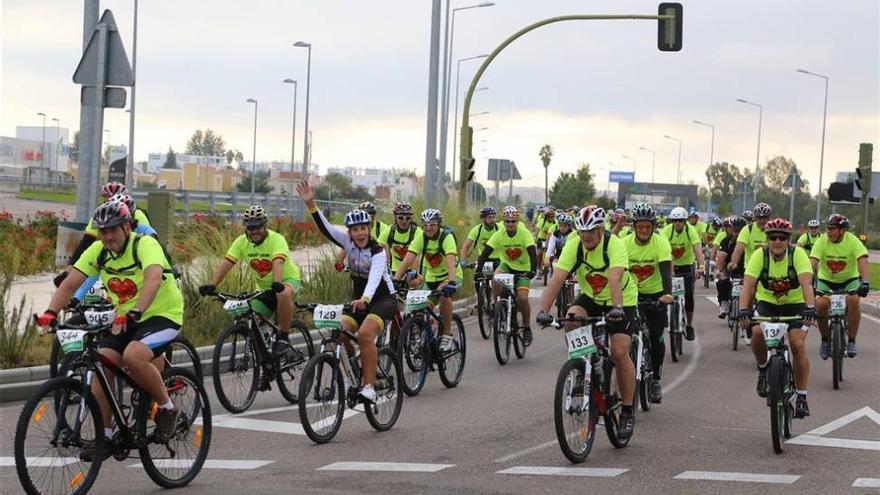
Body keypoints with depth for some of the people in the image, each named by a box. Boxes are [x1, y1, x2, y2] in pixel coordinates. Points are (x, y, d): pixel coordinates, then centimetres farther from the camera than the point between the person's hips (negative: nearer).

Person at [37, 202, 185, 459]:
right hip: (124, 318, 7)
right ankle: (105, 436, 0)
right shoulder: (98, 251, -4)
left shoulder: (145, 245, -22)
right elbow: (70, 283, -9)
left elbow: (153, 278, -40)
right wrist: (50, 312, -26)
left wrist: (134, 312, -55)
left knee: (133, 356, -32)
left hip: (162, 315, -6)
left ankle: (167, 408, -9)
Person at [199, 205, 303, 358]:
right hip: (264, 287, 5)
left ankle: (283, 338, -25)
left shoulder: (276, 239, -22)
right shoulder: (242, 242, -8)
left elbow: (278, 262, -40)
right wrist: (211, 285, -33)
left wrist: (277, 283, -59)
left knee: (283, 294, -39)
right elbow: (226, 263, -18)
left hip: (289, 280, -5)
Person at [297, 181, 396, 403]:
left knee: (365, 333, -30)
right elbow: (325, 227, -17)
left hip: (383, 299, -6)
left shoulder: (378, 251, -21)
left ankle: (369, 387, -27)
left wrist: (364, 300, -55)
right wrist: (310, 204, -31)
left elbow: (374, 279, -37)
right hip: (358, 298, 6)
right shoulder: (348, 242, -6)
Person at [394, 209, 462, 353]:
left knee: (444, 296, -32)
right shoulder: (421, 238, -14)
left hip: (450, 276, -4)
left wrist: (450, 282, -54)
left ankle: (447, 336, -19)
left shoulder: (447, 237, -24)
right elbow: (407, 260, -23)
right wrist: (395, 279, -36)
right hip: (431, 277, 4)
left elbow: (451, 262, -38)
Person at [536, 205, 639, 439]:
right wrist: (543, 310, -38)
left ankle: (627, 413, 0)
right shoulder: (573, 246, -18)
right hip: (590, 298, 4)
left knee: (619, 353, -15)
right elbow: (557, 279, -26)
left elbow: (615, 278, -41)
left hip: (621, 300, -4)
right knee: (572, 320, -28)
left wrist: (617, 308, -57)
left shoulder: (614, 245, -27)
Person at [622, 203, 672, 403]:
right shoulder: (625, 243, -14)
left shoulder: (661, 243, -19)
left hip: (656, 294, -1)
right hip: (632, 294, 1)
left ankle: (656, 380, 10)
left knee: (656, 338, -6)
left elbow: (666, 270, -30)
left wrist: (667, 293, -46)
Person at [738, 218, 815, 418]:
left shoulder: (798, 254, -20)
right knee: (757, 332, -28)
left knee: (798, 344, -19)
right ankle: (763, 370, 2)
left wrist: (810, 308, -49)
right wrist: (743, 310, -43)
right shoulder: (759, 255, -17)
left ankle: (802, 396, -8)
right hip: (767, 303, 1)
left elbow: (806, 283, -33)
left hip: (795, 304, -1)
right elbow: (748, 285, -26)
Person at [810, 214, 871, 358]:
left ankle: (851, 341, -16)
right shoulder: (822, 241, -18)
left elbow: (863, 262, -31)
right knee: (821, 304, -25)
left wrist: (865, 283, -47)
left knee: (853, 300, -30)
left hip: (849, 279, -1)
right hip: (826, 279, 1)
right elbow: (812, 263, -27)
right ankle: (825, 340, -1)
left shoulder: (852, 241, -21)